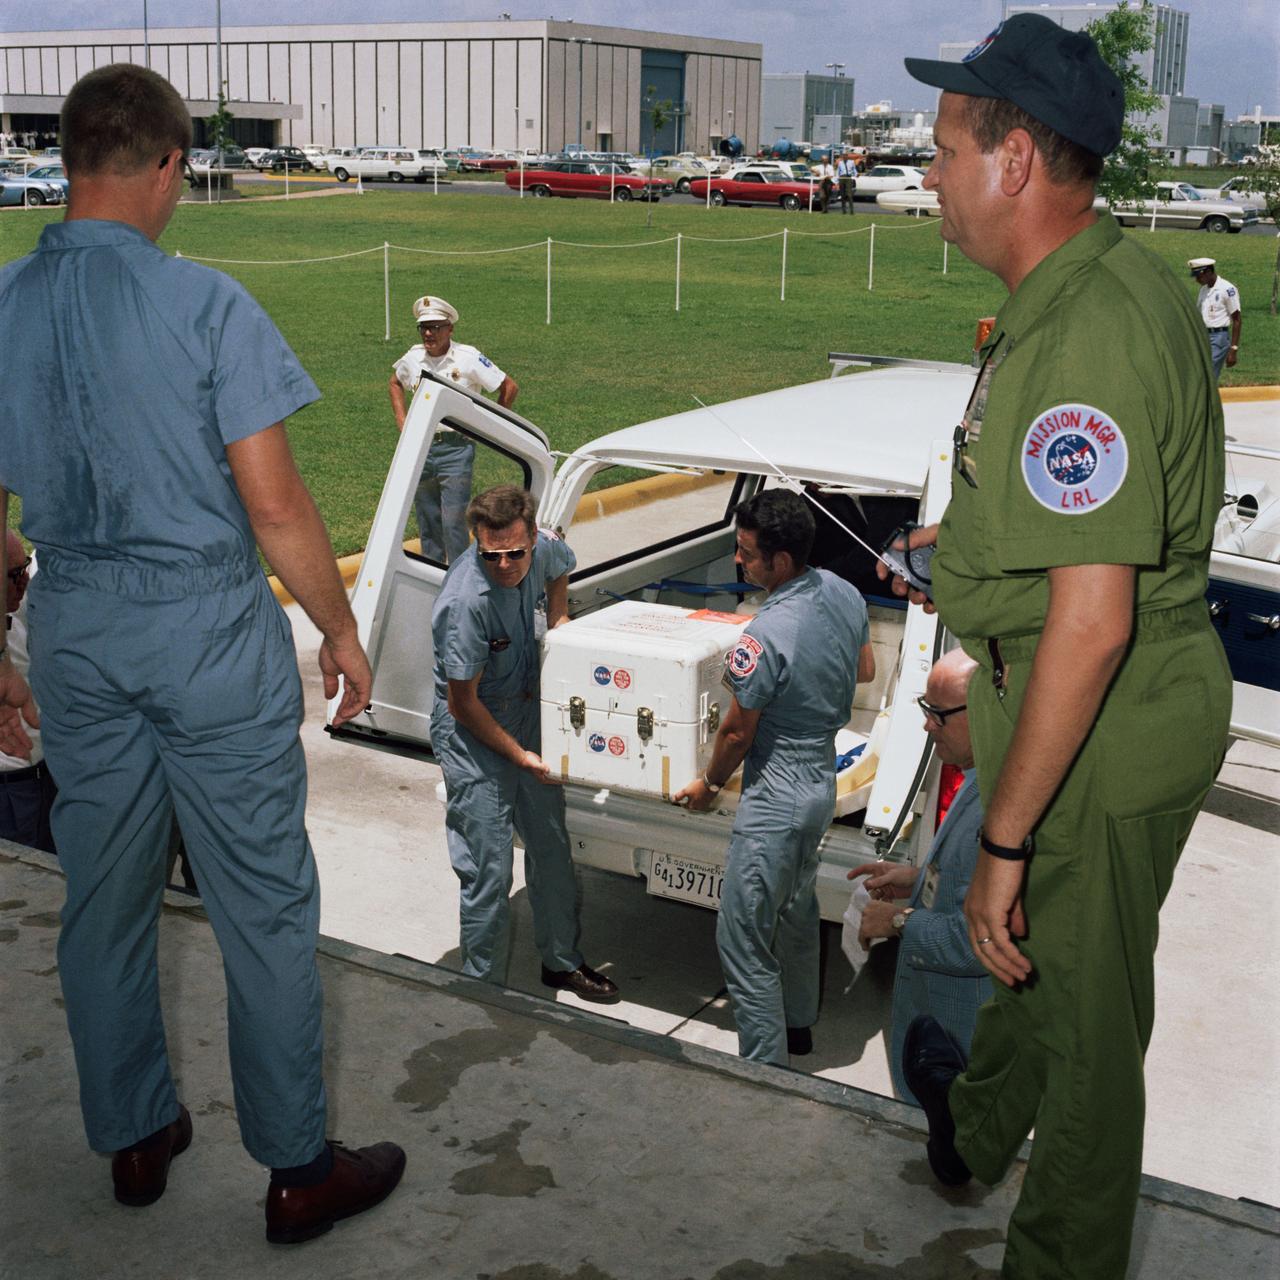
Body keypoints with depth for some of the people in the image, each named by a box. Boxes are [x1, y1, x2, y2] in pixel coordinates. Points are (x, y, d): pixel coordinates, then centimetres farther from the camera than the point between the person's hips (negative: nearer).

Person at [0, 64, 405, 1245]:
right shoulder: (206, 306, -14)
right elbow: (273, 502, -16)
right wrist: (341, 630, -2)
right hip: (210, 628, -5)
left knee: (102, 902, 18)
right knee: (264, 907, 6)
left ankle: (136, 1137, 34)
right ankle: (299, 1169, 17)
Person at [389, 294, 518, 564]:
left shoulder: (468, 358, -9)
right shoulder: (413, 357, 5)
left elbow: (509, 387, -4)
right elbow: (395, 383, 27)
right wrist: (401, 419, 15)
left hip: (456, 448, -5)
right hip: (420, 448, 5)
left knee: (454, 522, -10)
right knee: (427, 522, 12)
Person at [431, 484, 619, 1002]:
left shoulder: (542, 549, -13)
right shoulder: (467, 601, -33)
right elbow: (463, 703, -22)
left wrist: (558, 619, 4)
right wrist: (519, 755, -16)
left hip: (527, 710, 7)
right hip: (471, 731, -7)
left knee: (552, 846, 17)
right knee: (488, 872, -5)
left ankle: (562, 961, 35)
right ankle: (484, 987, 13)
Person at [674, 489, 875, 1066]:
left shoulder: (766, 637, -28)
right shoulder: (843, 594, -3)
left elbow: (737, 731, -16)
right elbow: (865, 671, 14)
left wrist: (709, 784, 1)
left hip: (775, 799, -9)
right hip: (823, 781, 10)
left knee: (744, 939, 1)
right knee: (798, 911, 26)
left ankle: (767, 1067, 8)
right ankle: (798, 1025, 44)